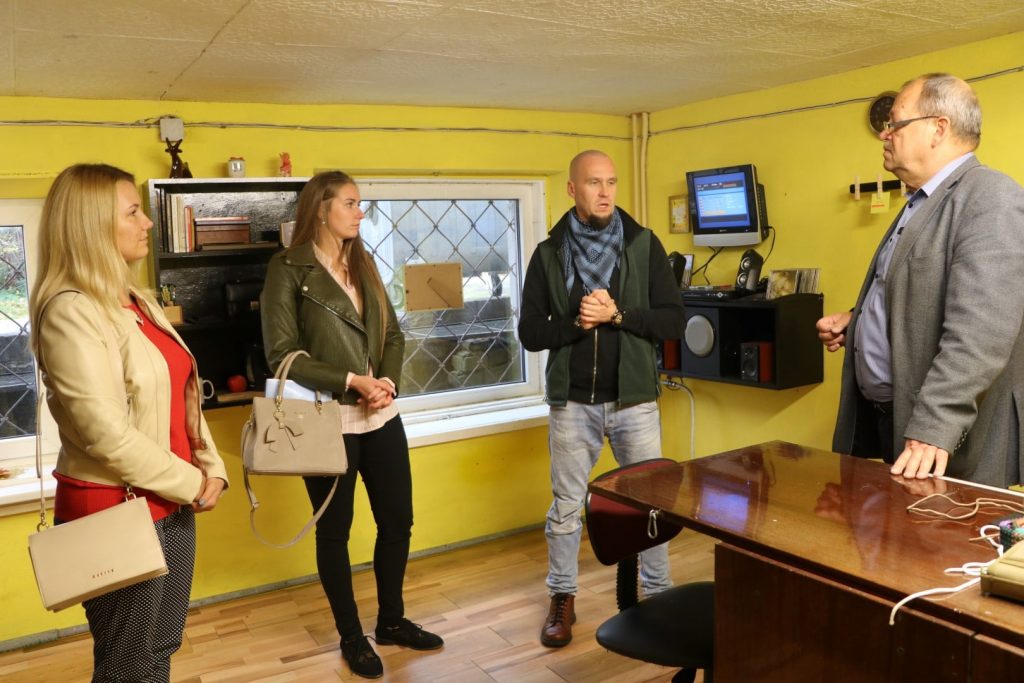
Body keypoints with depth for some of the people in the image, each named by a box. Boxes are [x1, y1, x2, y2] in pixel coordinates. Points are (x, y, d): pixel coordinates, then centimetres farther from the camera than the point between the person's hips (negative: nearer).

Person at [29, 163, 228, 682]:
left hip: (172, 504, 8)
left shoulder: (141, 302, 10)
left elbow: (184, 396, 12)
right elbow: (105, 433, -23)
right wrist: (191, 484, -14)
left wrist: (212, 469, 0)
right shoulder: (71, 311, -17)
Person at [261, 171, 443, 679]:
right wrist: (351, 381, -18)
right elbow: (282, 353, -12)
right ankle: (351, 637, 27)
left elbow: (393, 335, 11)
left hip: (382, 417, 6)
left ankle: (392, 621, 33)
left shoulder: (362, 264, 12)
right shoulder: (288, 269, -7)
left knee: (397, 521, 12)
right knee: (334, 531, 10)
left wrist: (388, 381, -8)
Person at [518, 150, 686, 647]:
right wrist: (578, 322, -18)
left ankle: (658, 594, 29)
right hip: (571, 402, 1)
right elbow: (530, 332, -3)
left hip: (634, 399, 0)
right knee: (565, 506, 11)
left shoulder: (644, 245, -1)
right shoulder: (548, 254, 1)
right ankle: (562, 598, 29)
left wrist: (616, 315, -18)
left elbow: (674, 321, -6)